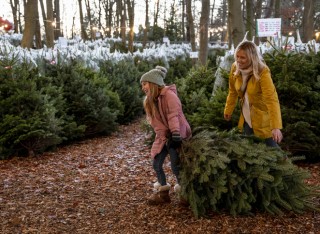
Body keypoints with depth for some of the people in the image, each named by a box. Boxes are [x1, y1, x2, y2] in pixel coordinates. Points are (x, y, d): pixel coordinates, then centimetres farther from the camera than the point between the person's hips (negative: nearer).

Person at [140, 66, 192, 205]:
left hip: (177, 135, -7)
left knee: (175, 166, -8)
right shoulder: (149, 101, 6)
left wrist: (175, 134, -33)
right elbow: (155, 122, 1)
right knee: (156, 164, 3)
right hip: (163, 136, 7)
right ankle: (163, 193, 19)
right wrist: (164, 137, -9)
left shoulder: (169, 94, -15)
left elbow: (174, 115, -24)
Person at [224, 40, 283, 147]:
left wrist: (276, 127, -43)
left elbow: (272, 99, -35)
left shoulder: (263, 72, -27)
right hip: (246, 117, 6)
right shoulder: (235, 68, -10)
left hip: (262, 117, -5)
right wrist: (228, 110, 9)